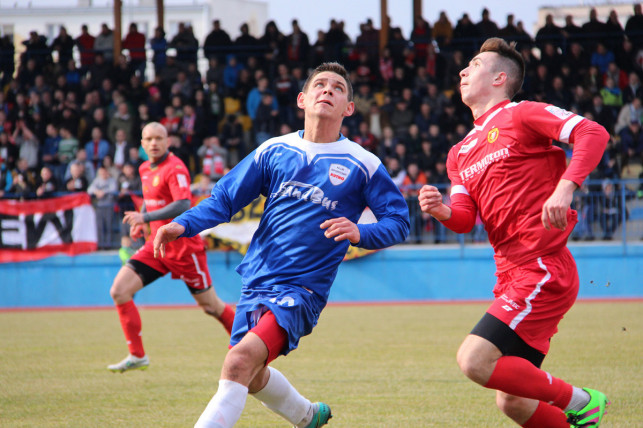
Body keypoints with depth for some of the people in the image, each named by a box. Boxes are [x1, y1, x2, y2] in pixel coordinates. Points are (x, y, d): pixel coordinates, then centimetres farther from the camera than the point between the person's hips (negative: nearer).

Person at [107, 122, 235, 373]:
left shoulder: (175, 169, -15)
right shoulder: (145, 169, 10)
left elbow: (183, 205, -30)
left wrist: (146, 218, -32)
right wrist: (140, 223, 11)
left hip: (183, 246, -7)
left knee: (210, 306, 2)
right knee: (119, 291, -8)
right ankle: (137, 356, -1)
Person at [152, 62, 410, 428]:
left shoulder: (363, 165, -2)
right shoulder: (274, 151, 7)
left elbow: (399, 222, 1)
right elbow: (225, 198, 11)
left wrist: (360, 233, -19)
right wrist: (183, 225, -7)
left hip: (301, 290, -6)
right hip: (256, 283, 6)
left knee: (241, 360, -27)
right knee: (250, 377, 18)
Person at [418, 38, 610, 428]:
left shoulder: (521, 115, -1)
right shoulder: (460, 152, 21)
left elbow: (593, 133, -14)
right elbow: (466, 218, 11)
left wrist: (564, 188, -27)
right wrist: (443, 211, -11)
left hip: (543, 268, -8)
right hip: (512, 275, 8)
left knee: (475, 360, -21)